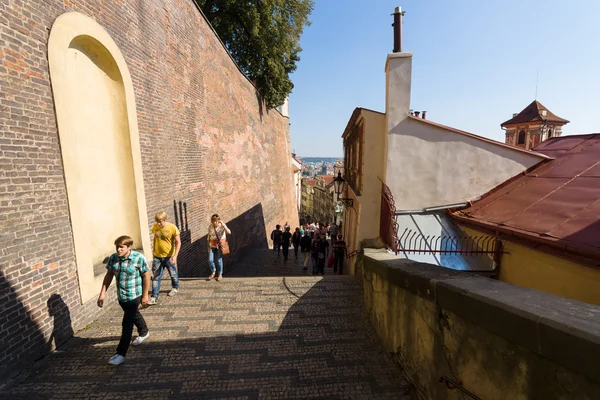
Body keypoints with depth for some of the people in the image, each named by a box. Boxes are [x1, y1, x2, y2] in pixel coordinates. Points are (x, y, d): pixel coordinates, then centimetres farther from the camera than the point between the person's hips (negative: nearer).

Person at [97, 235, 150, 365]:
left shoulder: (139, 258, -21)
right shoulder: (113, 258, -7)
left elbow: (146, 276, -14)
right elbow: (109, 275, 4)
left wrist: (145, 295, -11)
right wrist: (102, 293, 1)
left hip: (134, 295, -6)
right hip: (120, 295, 6)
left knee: (127, 323, -3)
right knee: (134, 315, 26)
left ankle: (121, 354, 10)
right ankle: (144, 332, 50)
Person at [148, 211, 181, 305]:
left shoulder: (172, 228, -17)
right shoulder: (155, 227, -4)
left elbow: (178, 242, -15)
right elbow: (155, 239, 13)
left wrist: (175, 256, -23)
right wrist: (153, 251, 15)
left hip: (169, 256, -3)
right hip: (157, 256, 3)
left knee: (173, 274, 16)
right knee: (156, 277, 2)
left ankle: (175, 288, 41)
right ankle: (154, 297, 8)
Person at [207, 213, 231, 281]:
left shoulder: (222, 226, -11)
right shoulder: (210, 226, 0)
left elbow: (229, 232, -28)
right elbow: (209, 237, 10)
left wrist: (223, 224, -34)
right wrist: (208, 246, 9)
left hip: (220, 244, -3)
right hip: (212, 245, 3)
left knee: (219, 260, -2)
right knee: (210, 260, -5)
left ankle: (220, 274, 18)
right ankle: (213, 272, 23)